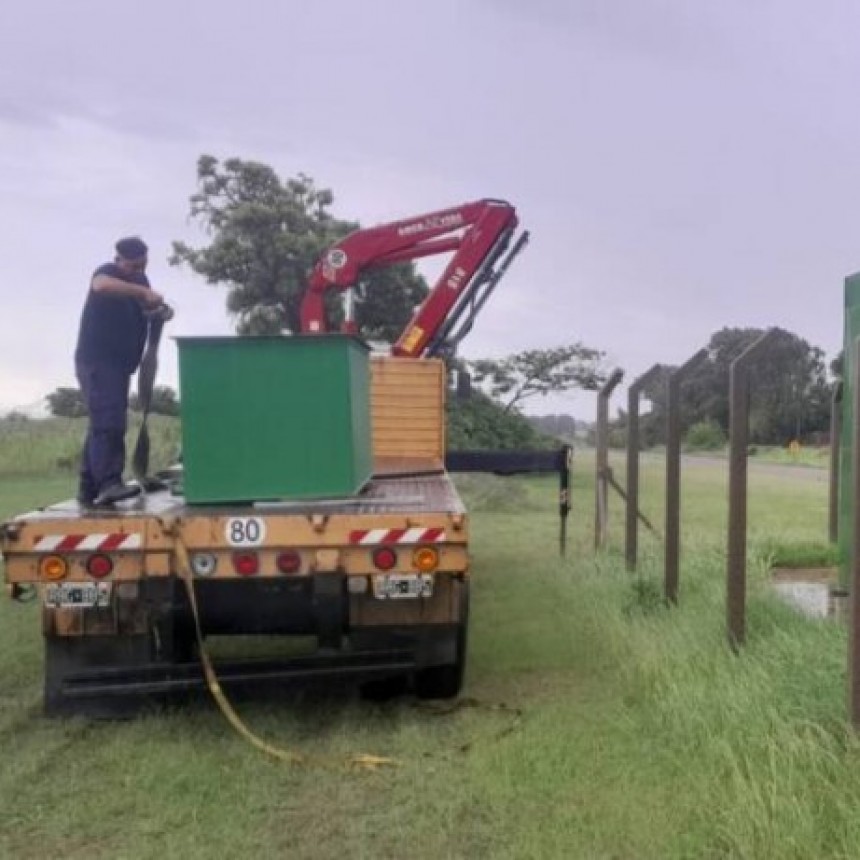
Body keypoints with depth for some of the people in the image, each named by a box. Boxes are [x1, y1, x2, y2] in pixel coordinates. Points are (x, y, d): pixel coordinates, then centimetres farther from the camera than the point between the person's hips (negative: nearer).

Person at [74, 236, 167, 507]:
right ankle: (109, 483, -27)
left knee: (103, 424, 10)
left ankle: (88, 490, 15)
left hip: (119, 363, 9)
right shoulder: (107, 272, -10)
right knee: (108, 422, -19)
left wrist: (158, 308, -2)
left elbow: (147, 309, 22)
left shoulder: (140, 279, 14)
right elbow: (101, 285, -34)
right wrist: (143, 292, -39)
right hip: (96, 360, -9)